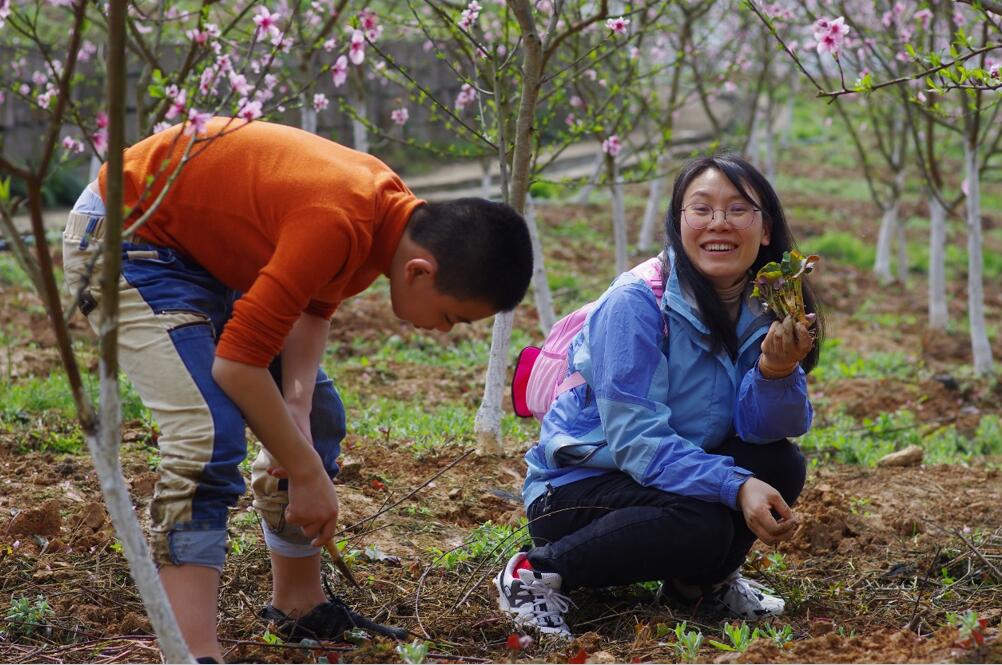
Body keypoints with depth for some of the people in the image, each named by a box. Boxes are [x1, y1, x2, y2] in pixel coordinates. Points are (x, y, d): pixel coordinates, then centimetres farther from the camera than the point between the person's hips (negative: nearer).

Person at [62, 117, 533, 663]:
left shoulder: (395, 213, -9)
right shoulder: (340, 225, -37)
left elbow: (314, 307, 5)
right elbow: (238, 361, -31)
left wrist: (297, 407, -12)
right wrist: (306, 473, -22)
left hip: (200, 243, 10)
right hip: (119, 239, -10)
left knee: (318, 414, 13)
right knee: (209, 434, -25)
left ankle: (297, 602, 27)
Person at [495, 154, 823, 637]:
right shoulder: (637, 302, -22)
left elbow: (766, 430, -11)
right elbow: (635, 438, -27)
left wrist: (776, 373, -32)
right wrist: (735, 486, -38)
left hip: (672, 478, 6)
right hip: (575, 486, -6)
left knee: (781, 465, -16)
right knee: (699, 524, -32)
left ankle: (705, 579, 10)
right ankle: (537, 573, -13)